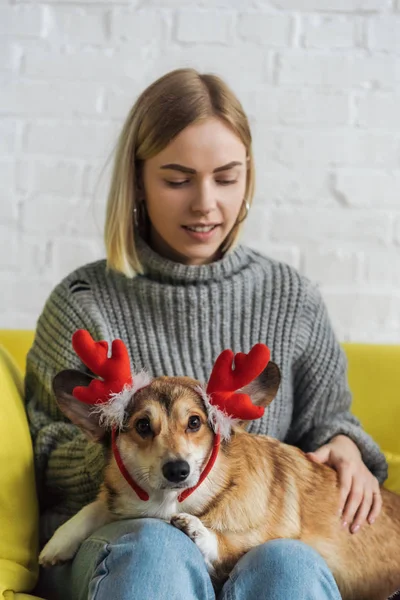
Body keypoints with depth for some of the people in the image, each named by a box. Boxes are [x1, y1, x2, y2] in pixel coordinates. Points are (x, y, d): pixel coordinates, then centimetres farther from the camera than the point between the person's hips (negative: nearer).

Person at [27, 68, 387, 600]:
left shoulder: (291, 299, 10)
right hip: (118, 541, 0)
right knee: (155, 549, -37)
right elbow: (45, 452, 7)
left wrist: (344, 447, -2)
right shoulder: (84, 303, 4)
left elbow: (325, 420, 21)